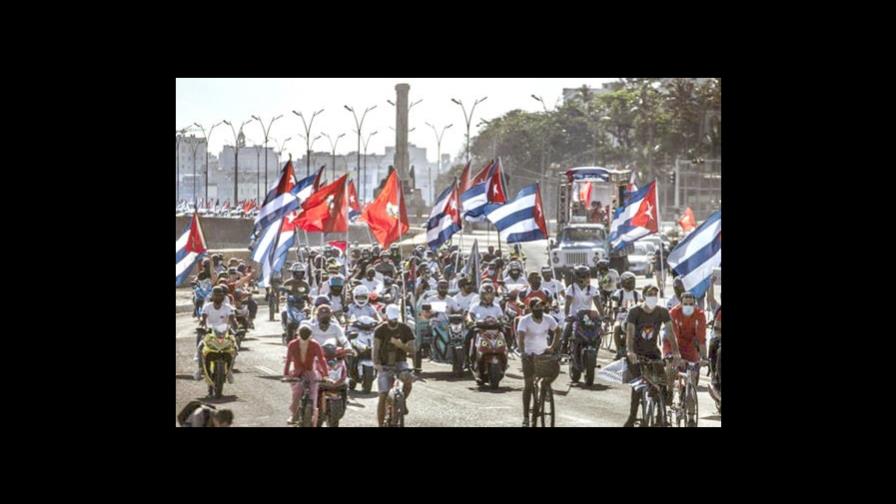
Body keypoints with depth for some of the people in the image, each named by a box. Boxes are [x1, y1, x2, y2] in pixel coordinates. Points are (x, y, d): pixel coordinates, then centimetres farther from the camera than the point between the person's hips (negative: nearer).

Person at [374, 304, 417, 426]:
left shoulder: (405, 329, -3)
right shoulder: (380, 330, -5)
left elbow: (413, 350, -5)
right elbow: (375, 348, -15)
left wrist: (400, 345, -24)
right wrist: (376, 363, -32)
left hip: (400, 362, 0)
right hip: (385, 366, 0)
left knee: (407, 378, -33)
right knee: (383, 396, -8)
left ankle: (403, 401, -5)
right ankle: (380, 424, 2)